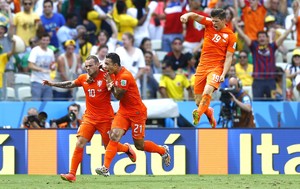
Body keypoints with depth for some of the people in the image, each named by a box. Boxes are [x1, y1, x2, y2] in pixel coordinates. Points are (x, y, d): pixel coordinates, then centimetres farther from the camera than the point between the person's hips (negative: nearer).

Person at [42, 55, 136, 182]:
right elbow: (70, 84, 21)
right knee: (80, 143, -12)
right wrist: (53, 84, 16)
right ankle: (72, 174, -10)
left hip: (105, 118, -3)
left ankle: (126, 148, 41)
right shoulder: (83, 78, 2)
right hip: (89, 116, 3)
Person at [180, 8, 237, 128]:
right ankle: (209, 113, 33)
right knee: (198, 101, 4)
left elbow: (228, 58, -4)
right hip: (202, 66, 4)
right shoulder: (209, 24, 5)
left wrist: (223, 74, -15)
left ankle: (198, 114, -44)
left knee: (207, 92, -31)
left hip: (216, 68, -4)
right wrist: (187, 15, -28)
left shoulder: (230, 36, -3)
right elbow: (195, 16, -5)